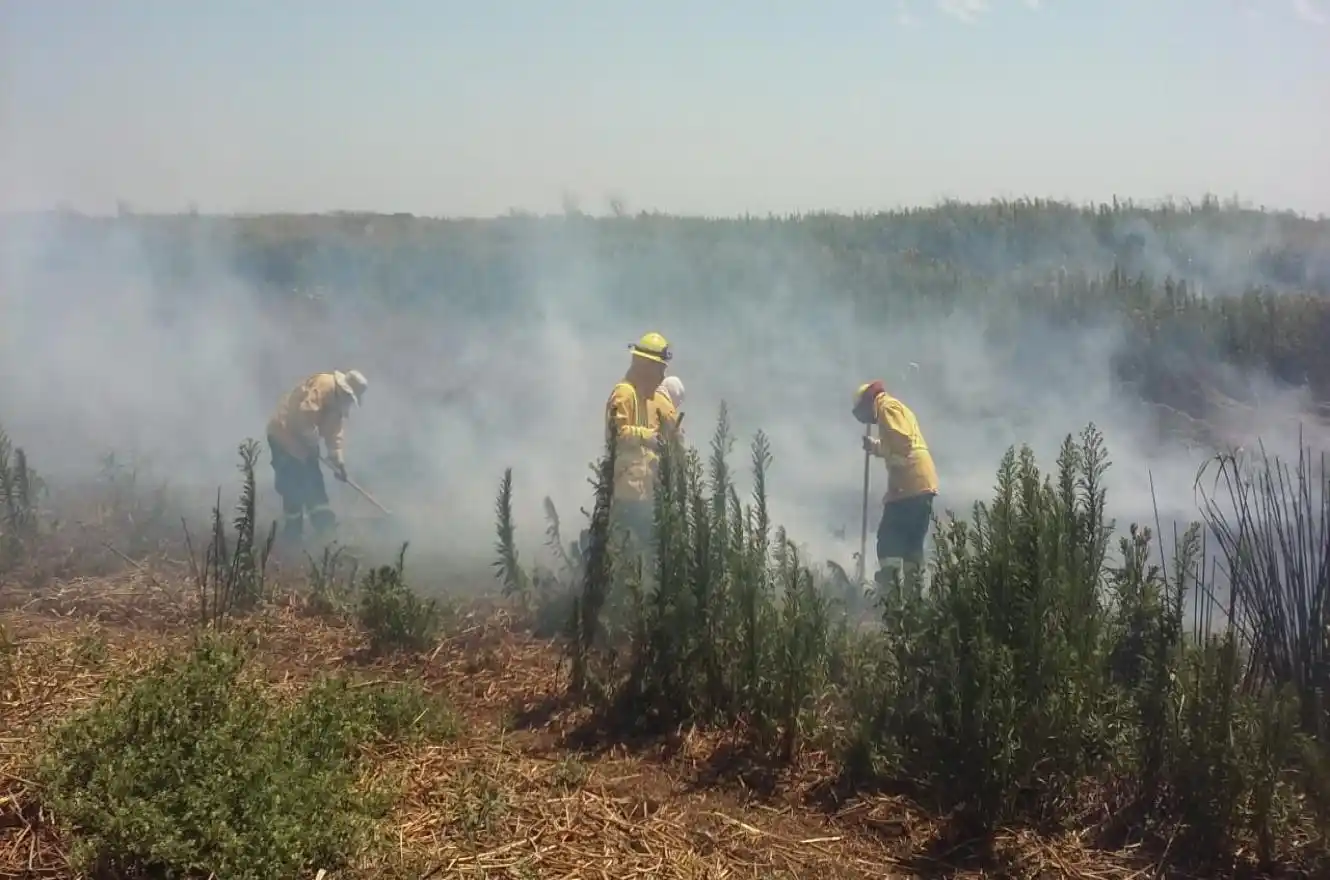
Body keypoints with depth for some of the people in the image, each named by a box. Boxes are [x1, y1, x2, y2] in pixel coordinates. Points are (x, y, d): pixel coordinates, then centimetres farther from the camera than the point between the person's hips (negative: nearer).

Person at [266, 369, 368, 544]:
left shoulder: (340, 404, 8)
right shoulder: (323, 385, -22)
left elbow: (334, 434, 11)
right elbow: (306, 412, -33)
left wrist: (338, 461, 3)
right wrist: (313, 441, -20)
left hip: (303, 441, 9)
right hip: (284, 435, -9)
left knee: (313, 482, 10)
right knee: (293, 485, -7)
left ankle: (326, 527, 16)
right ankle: (292, 533, 4)